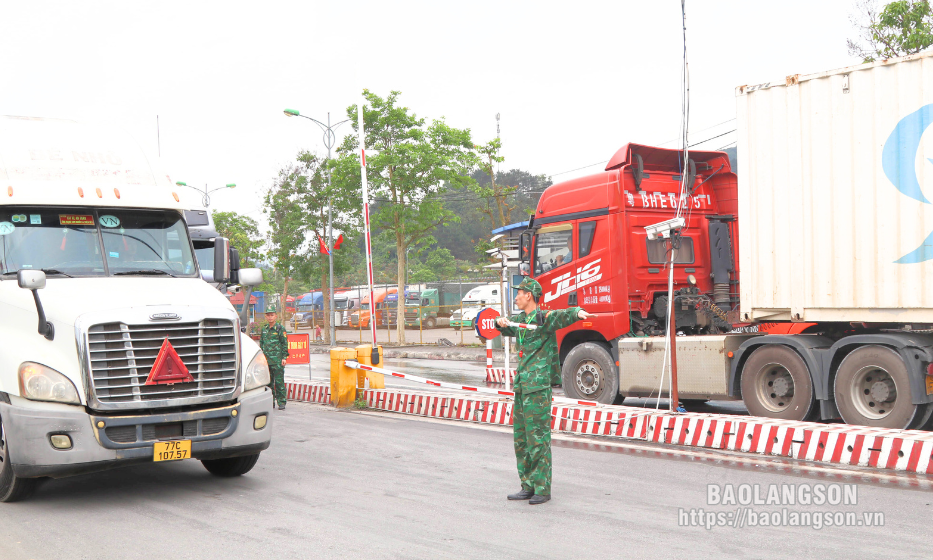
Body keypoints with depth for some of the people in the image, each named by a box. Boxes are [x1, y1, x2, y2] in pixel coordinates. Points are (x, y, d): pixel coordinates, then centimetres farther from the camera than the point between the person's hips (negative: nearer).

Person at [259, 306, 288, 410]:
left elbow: (285, 344, -3)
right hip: (266, 360, 5)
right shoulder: (263, 329, 13)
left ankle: (281, 403, 3)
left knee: (279, 382, -3)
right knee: (268, 382, 8)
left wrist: (284, 357, -9)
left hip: (277, 360, -5)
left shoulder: (280, 328, -2)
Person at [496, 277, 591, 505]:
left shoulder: (545, 317, -9)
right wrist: (501, 321, -5)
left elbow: (565, 315, -23)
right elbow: (505, 327, 19)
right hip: (521, 384, 9)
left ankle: (543, 489, -2)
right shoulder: (520, 320, 16)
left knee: (538, 437, -8)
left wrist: (579, 312, -46)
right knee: (521, 437, 11)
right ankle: (528, 487, 19)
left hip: (539, 386, -9)